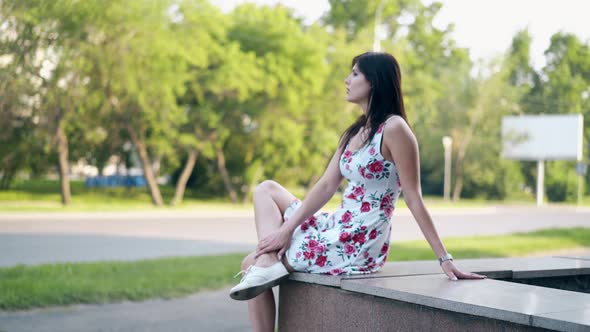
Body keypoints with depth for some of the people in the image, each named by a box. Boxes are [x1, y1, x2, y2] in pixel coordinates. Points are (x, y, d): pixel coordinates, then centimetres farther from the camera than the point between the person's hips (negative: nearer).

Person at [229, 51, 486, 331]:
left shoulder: (393, 129, -16)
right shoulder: (355, 132, 12)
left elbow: (414, 199, -16)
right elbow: (327, 185, 5)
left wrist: (444, 258, -17)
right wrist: (286, 230, -4)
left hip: (356, 247, -9)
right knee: (266, 189, 14)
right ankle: (265, 264, 0)